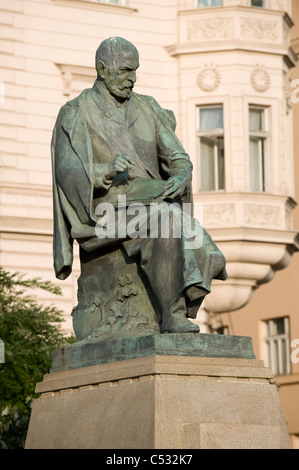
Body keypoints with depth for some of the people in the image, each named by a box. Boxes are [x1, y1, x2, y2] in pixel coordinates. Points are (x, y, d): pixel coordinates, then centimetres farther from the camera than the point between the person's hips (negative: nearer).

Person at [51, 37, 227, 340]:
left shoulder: (147, 109, 17)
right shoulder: (75, 113, 3)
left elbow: (178, 158, 9)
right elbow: (68, 171, -9)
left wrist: (180, 178, -15)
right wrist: (106, 171, -29)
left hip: (149, 199, 5)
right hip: (104, 206, -5)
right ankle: (172, 316, -34)